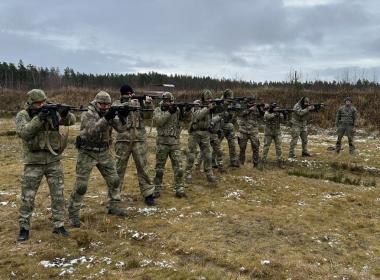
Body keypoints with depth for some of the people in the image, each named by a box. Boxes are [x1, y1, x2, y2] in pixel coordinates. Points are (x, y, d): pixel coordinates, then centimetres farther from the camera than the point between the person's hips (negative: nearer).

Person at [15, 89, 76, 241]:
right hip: (33, 163, -2)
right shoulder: (22, 115, -4)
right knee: (27, 197, 4)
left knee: (58, 195, 6)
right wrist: (39, 118, -28)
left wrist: (65, 113, -25)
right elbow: (23, 132, -20)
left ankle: (58, 225, 17)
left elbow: (71, 121, -3)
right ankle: (24, 227, 19)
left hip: (54, 160, 2)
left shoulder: (52, 111, 1)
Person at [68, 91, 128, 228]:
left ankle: (114, 206, 26)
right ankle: (73, 214, 7)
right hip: (87, 153, -5)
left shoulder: (109, 114, 1)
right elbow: (92, 131, -31)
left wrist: (122, 116, -26)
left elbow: (120, 128, -8)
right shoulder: (87, 115, -14)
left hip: (104, 152, 5)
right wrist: (106, 118, -42)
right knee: (81, 185, -5)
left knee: (114, 180, 8)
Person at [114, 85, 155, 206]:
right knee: (119, 168, 6)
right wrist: (128, 103, -25)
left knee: (142, 167, 4)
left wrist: (148, 104, -21)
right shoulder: (117, 104, 5)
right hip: (123, 140, 0)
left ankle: (148, 194, 11)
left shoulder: (139, 102, 7)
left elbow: (147, 115, -4)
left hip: (139, 139, 1)